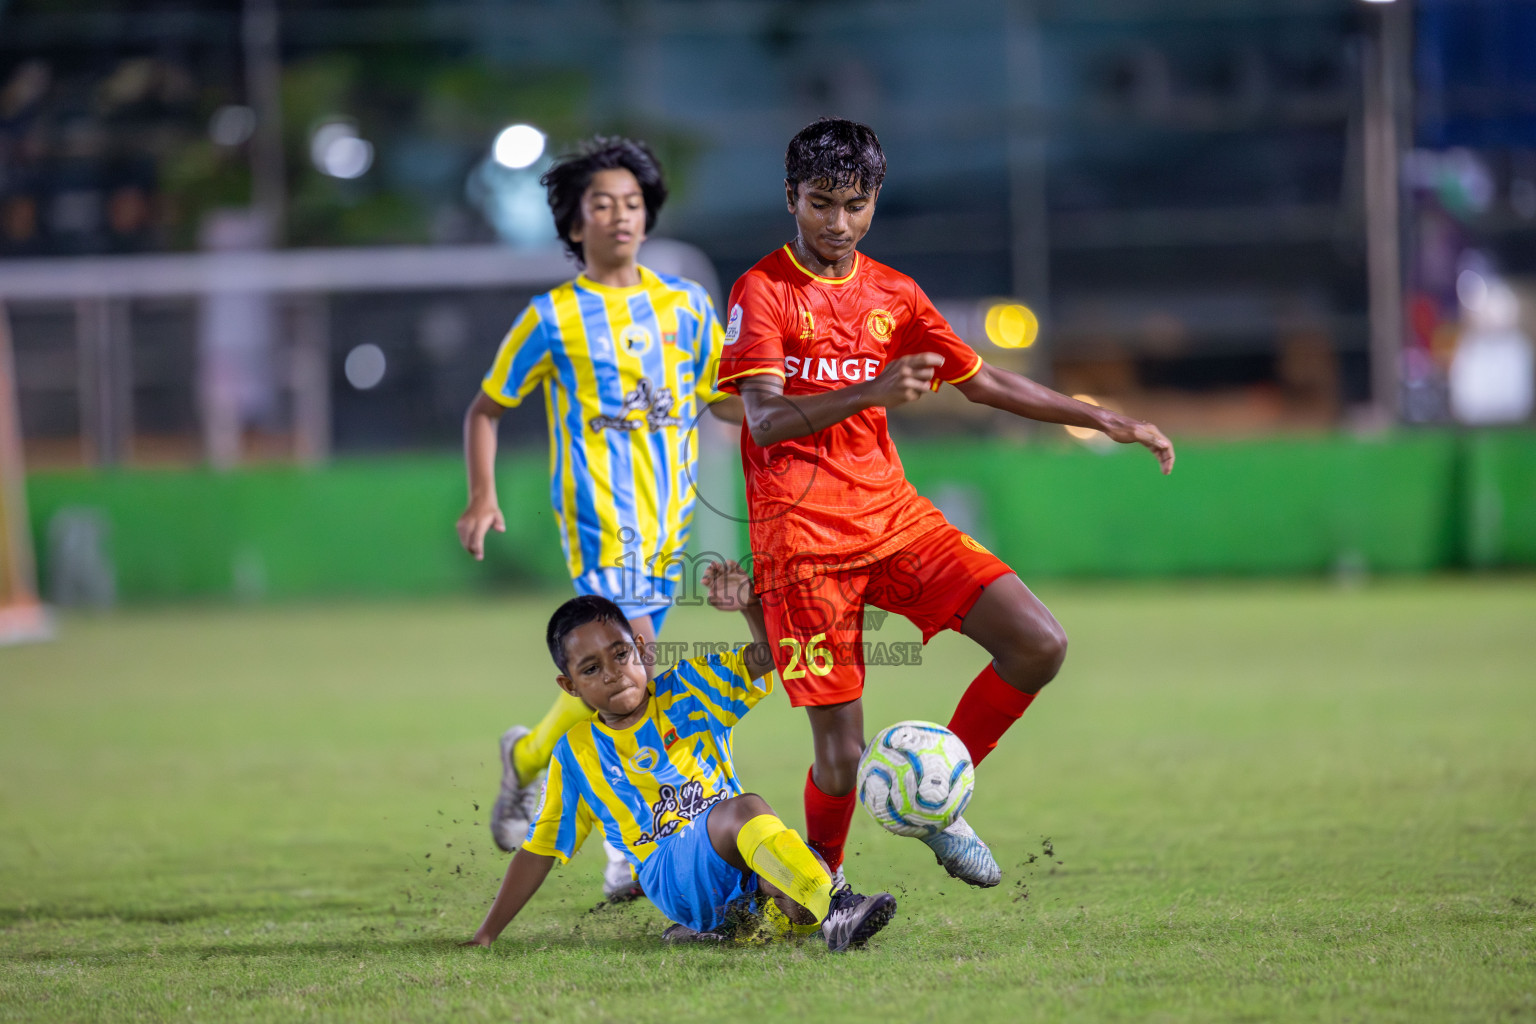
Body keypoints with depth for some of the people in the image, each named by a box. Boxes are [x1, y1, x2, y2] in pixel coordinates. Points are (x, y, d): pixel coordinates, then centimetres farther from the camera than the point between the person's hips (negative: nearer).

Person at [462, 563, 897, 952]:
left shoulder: (689, 690, 15)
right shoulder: (576, 754, 14)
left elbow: (767, 655, 6)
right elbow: (540, 849, 18)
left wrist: (751, 607, -16)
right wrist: (486, 936, 15)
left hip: (742, 866, 2)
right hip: (671, 869, -2)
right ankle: (833, 908, -53)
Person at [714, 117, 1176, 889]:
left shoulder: (892, 295, 13)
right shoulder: (762, 290, -6)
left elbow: (981, 381, 22)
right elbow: (765, 419, -19)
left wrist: (1101, 419, 18)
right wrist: (870, 392, -35)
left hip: (891, 512, 6)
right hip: (803, 534, -6)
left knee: (1039, 645, -10)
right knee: (841, 751, -9)